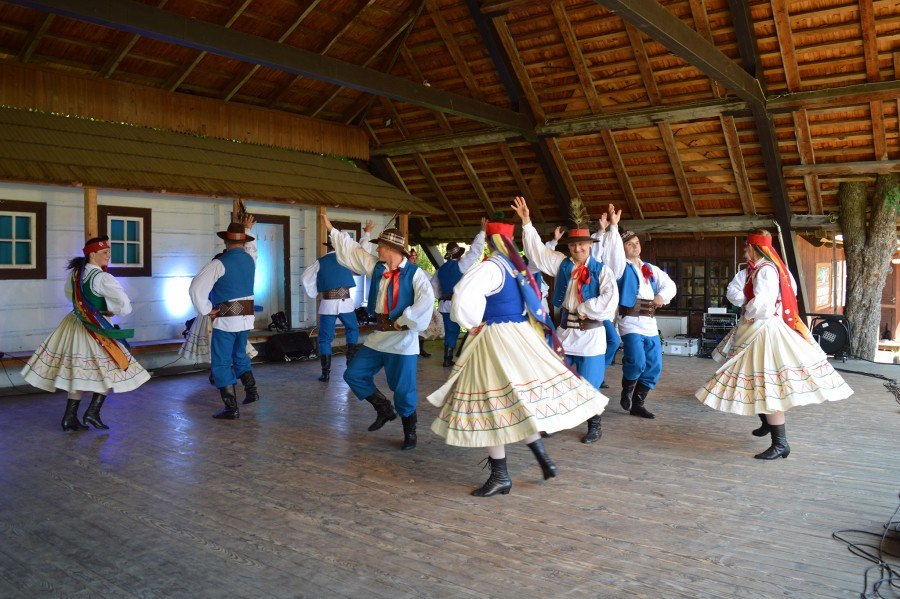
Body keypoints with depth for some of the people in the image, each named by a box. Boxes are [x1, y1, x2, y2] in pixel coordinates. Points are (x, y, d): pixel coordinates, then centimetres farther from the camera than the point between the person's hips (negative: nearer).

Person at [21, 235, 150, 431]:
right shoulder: (102, 278, -18)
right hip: (95, 330, -8)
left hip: (73, 325, 8)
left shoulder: (74, 273, 5)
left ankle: (70, 418, 16)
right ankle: (92, 413, 3)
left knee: (78, 373, 13)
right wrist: (109, 311, -5)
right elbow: (125, 305, -24)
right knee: (110, 370, 6)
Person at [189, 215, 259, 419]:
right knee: (240, 356, 25)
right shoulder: (250, 259, 4)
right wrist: (248, 230, 45)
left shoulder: (219, 264, -13)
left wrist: (206, 310, -6)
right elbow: (251, 247, 31)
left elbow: (197, 289, -18)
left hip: (225, 319, -6)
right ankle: (252, 389, 11)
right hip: (247, 317, 6)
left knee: (221, 363, 2)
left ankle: (231, 408, 0)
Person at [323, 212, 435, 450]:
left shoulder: (414, 273, -11)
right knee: (354, 374, 8)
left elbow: (426, 299, -24)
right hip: (378, 336, 7)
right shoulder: (375, 267, 7)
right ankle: (384, 409, 24)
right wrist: (331, 229, 18)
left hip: (403, 339, -7)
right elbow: (351, 250, 15)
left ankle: (409, 432, 20)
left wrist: (404, 321, -20)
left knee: (403, 389, -1)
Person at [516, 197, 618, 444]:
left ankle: (594, 427, 20)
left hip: (591, 335, -4)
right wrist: (526, 222, -7)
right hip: (565, 331, 4)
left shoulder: (602, 271, -5)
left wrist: (584, 309, -15)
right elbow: (537, 250, 1)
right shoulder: (562, 264, 6)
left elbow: (610, 299, -17)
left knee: (589, 385, 3)